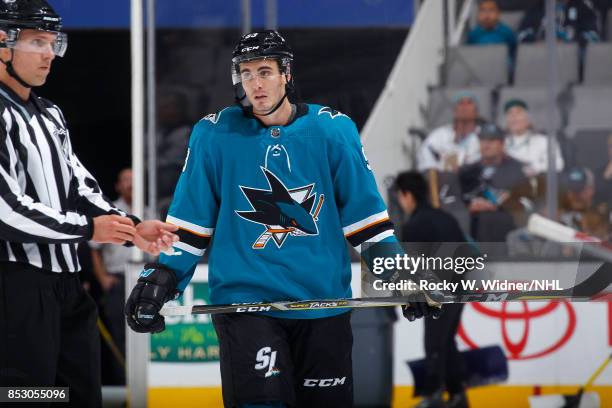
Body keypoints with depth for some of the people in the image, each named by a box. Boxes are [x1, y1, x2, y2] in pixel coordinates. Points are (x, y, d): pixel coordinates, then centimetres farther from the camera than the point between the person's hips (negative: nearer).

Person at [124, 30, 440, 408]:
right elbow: (190, 218, 6)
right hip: (244, 301, -2)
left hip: (323, 300, 2)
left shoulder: (333, 130, 1)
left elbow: (365, 209, 6)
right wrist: (161, 277, 0)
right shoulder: (215, 134, -1)